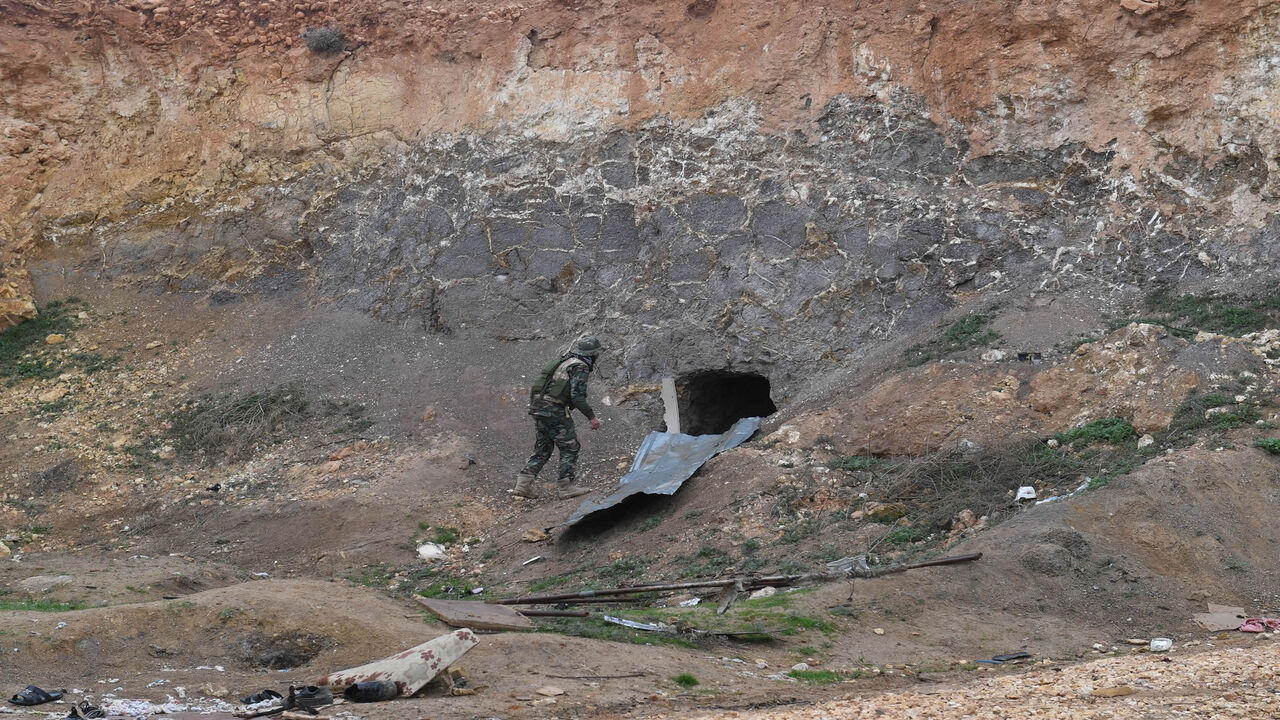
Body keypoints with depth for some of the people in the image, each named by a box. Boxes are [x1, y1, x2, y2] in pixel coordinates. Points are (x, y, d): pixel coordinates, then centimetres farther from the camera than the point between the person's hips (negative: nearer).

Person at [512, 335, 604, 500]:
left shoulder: (562, 361, 19)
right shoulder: (580, 367, -8)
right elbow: (577, 396, -18)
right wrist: (592, 416, -11)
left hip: (538, 407, 9)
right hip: (555, 411, -9)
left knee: (543, 448, 15)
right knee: (570, 448, 1)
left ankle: (524, 484, 8)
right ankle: (566, 487, 1)